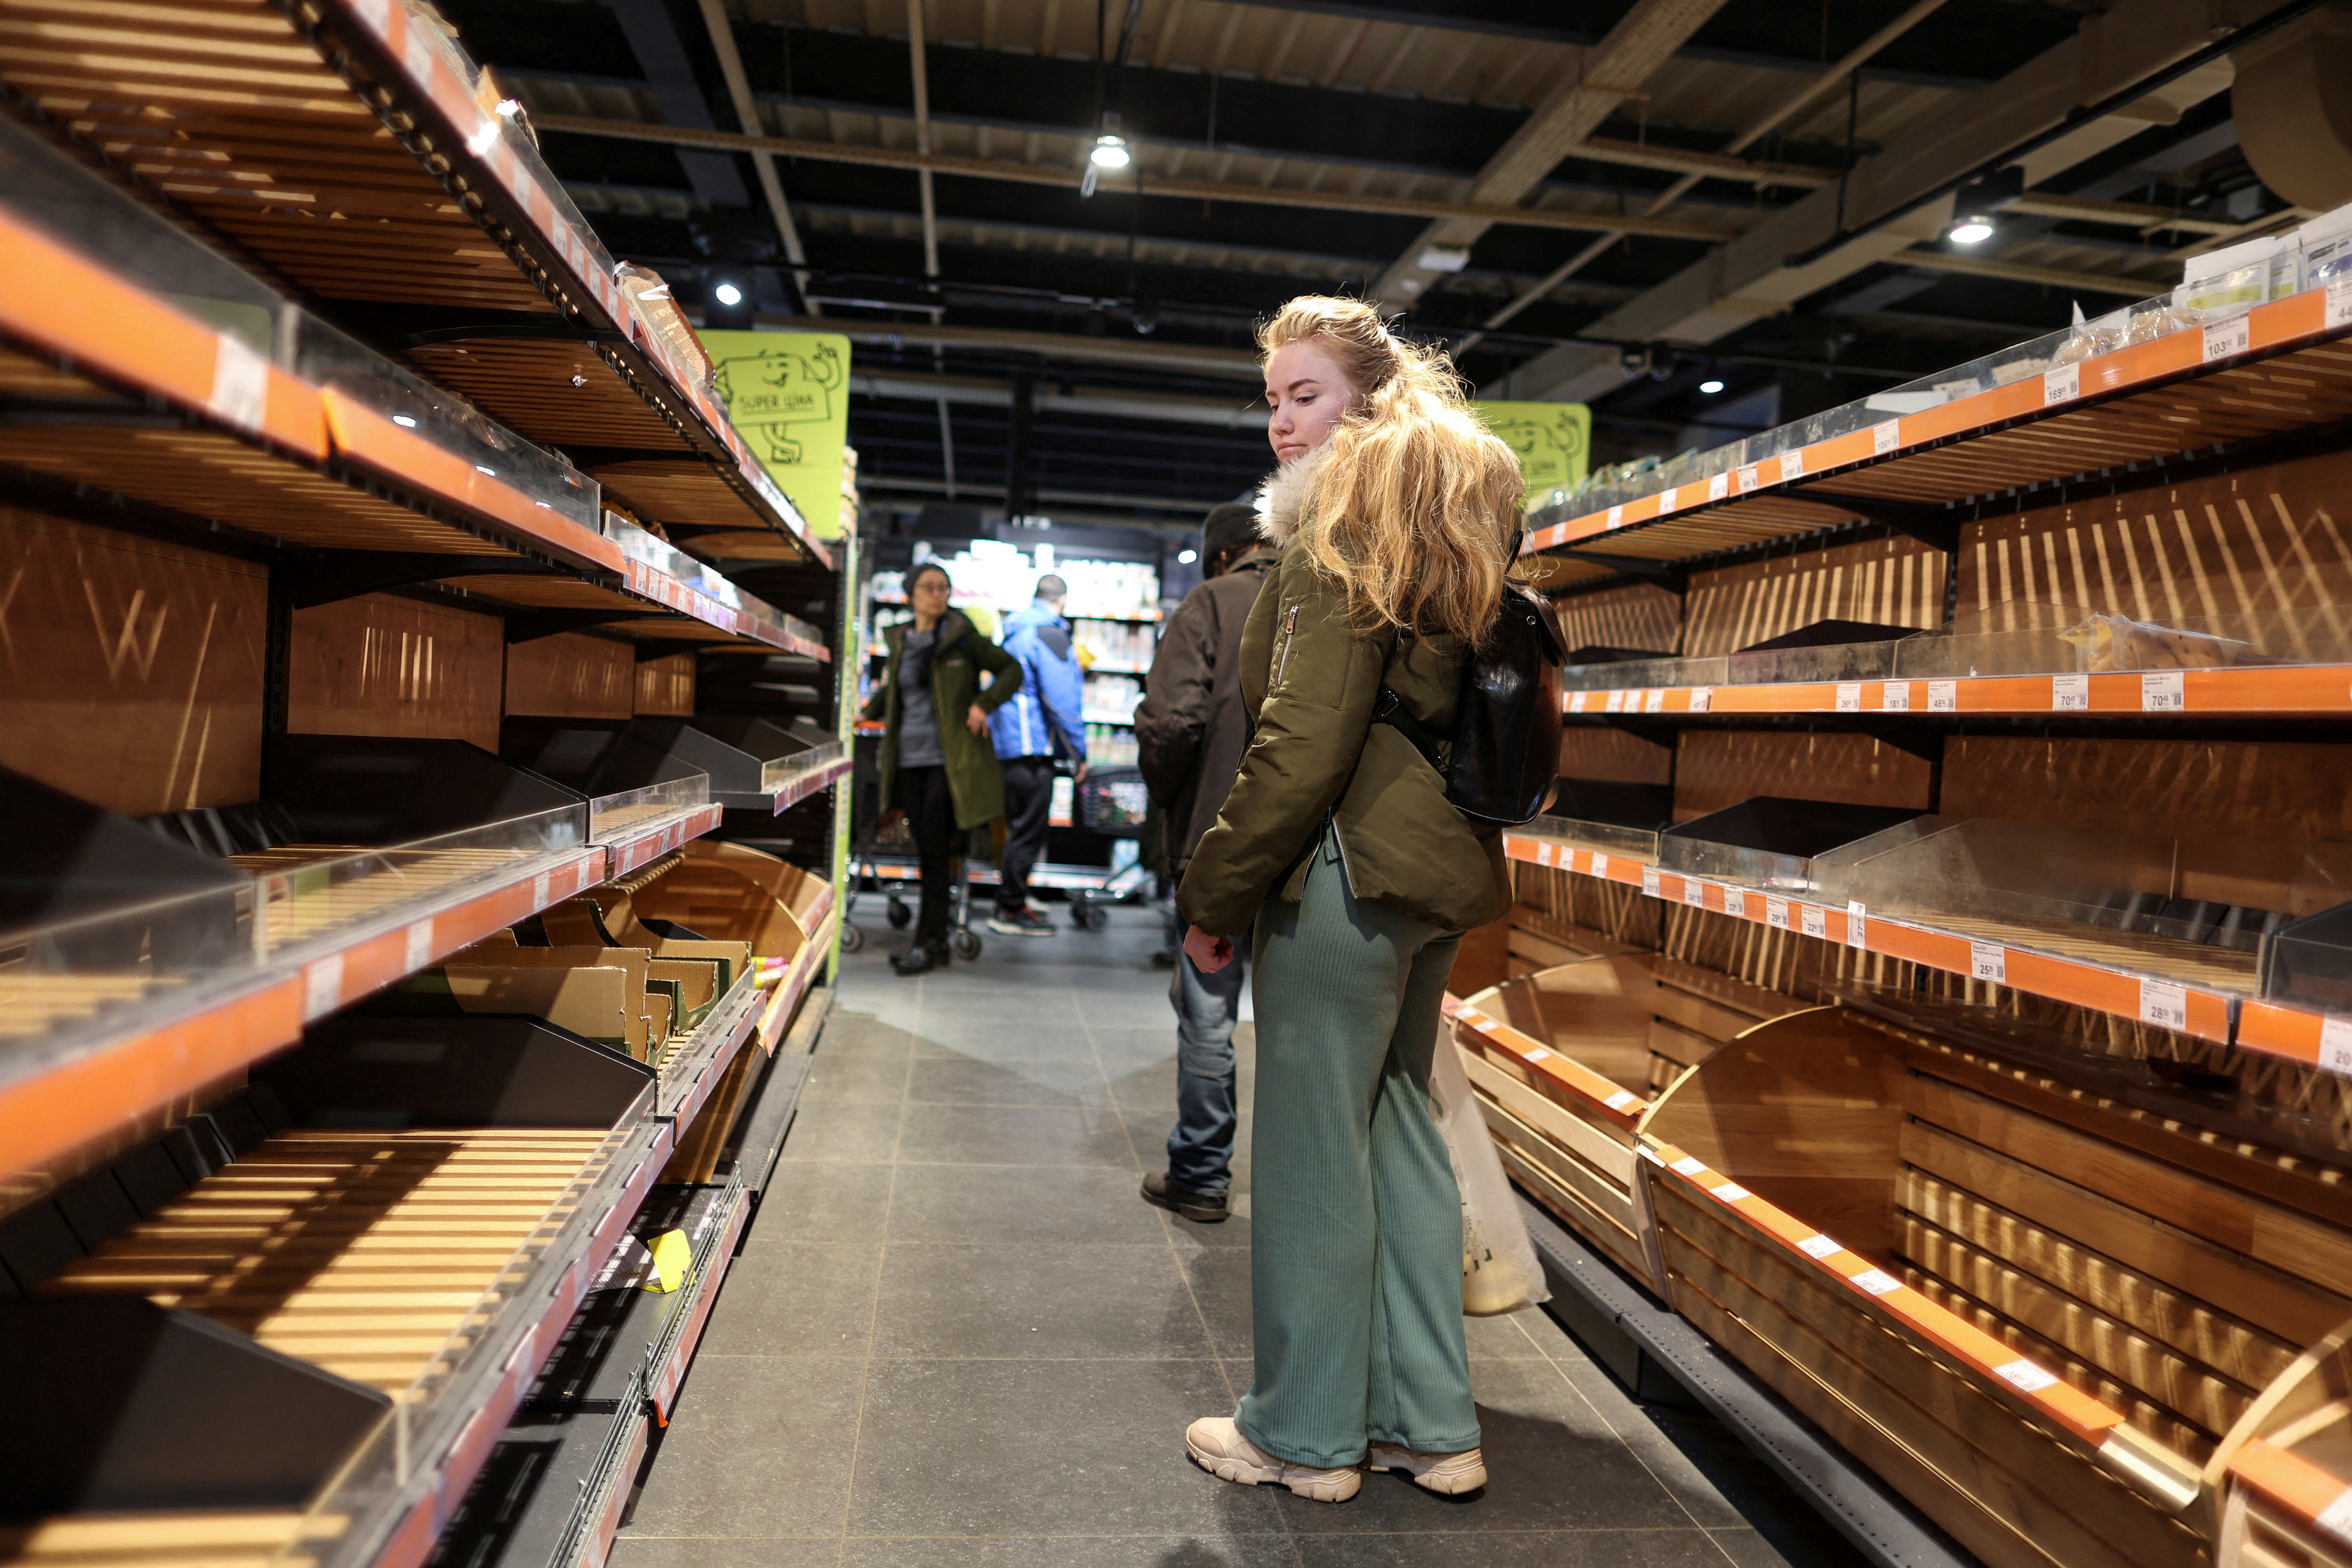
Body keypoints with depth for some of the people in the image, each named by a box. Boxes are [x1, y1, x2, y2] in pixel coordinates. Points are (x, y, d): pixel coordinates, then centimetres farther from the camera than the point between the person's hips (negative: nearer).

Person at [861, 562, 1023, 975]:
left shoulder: (961, 636, -1)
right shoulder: (898, 640, 13)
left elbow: (1011, 669, 5)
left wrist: (983, 704, -7)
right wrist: (870, 709, 22)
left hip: (949, 761, -4)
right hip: (910, 760, 5)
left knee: (934, 852, -8)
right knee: (925, 853, 5)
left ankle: (929, 944, -2)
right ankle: (936, 942, 12)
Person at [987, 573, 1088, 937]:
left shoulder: (1016, 631, 16)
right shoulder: (1050, 634, -12)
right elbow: (1062, 700, -16)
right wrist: (1079, 753, -12)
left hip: (1009, 742, 9)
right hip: (1032, 744, -9)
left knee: (1020, 827, 17)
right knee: (1028, 830, -3)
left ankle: (1012, 900, 25)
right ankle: (1010, 910, 2)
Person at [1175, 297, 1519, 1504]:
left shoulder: (1344, 531, -11)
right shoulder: (1453, 521, 17)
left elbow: (1304, 742, -19)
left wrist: (1216, 891, -11)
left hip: (1348, 867, -10)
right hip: (1440, 863, 10)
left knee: (1311, 1146, 3)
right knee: (1399, 1128, 16)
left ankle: (1306, 1434, 18)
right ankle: (1431, 1424, 26)